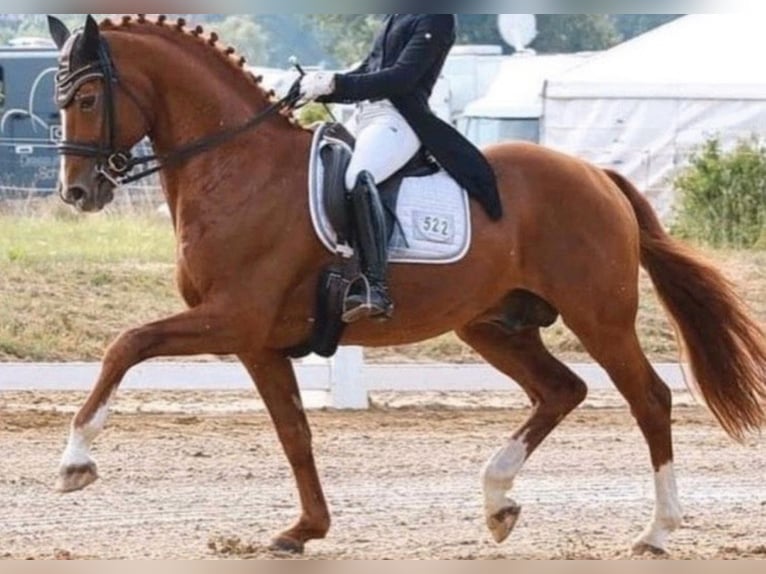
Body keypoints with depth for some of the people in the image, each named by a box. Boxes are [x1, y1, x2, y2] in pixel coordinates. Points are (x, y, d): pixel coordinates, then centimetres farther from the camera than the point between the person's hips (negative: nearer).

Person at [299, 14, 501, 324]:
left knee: (358, 177, -36)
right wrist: (319, 86, 7)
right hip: (367, 119, 11)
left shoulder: (437, 18, -3)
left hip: (400, 121, -11)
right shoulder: (395, 19, 25)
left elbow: (403, 77, -12)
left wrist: (336, 84, -17)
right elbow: (367, 73, 25)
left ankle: (377, 292, -43)